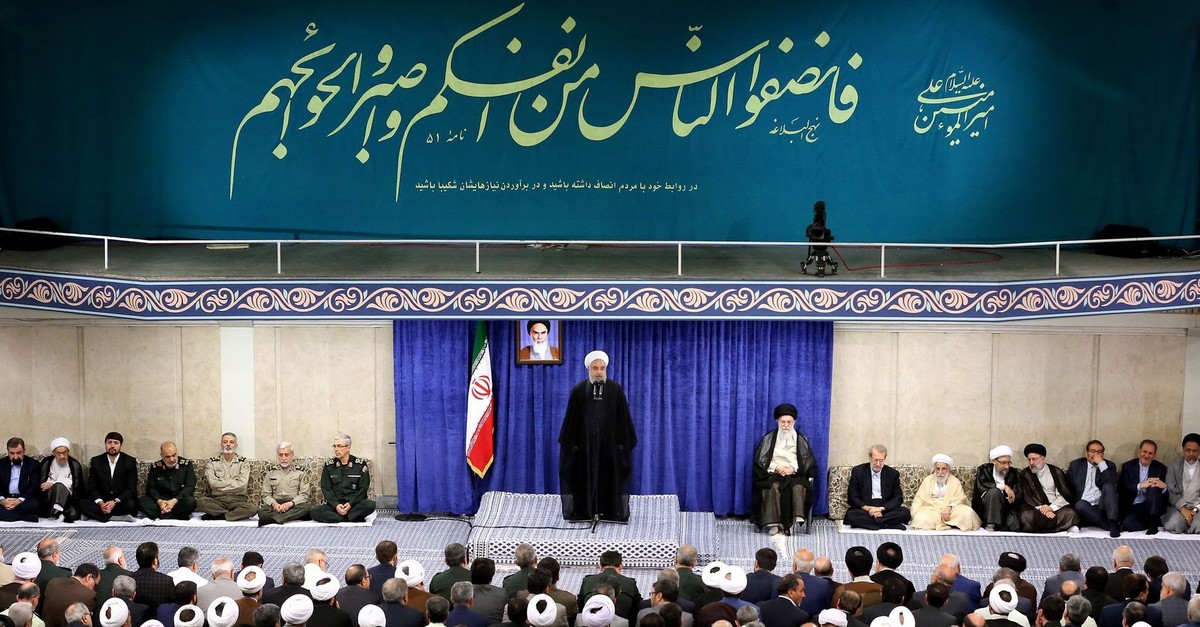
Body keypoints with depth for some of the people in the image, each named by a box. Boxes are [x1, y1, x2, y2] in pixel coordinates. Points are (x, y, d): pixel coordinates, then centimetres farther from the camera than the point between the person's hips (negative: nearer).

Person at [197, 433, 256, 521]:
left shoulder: (243, 462, 9)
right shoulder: (212, 461, 10)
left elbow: (242, 484, -5)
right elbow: (212, 483, -6)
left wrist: (221, 483, -2)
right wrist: (233, 482, -1)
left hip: (238, 499, 0)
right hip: (217, 499, 0)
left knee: (253, 509, -33)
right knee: (200, 502, -32)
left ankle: (216, 516, -20)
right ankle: (238, 514, -21)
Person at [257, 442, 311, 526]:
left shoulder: (301, 473, 12)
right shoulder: (271, 473, 19)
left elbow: (304, 495, 2)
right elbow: (266, 495, 12)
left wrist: (290, 504, -17)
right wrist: (274, 504, -12)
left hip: (294, 505, -1)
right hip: (276, 505, 1)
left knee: (305, 508, -37)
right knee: (262, 511, -32)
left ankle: (270, 519, -43)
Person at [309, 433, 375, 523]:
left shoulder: (360, 464, 4)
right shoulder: (329, 466, 9)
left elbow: (363, 488, 0)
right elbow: (326, 489, 3)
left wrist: (350, 504, -15)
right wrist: (336, 505, -14)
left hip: (355, 503, -2)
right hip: (335, 503, 2)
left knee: (370, 505, -33)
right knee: (314, 512, -26)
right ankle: (353, 518, -27)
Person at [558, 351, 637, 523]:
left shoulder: (616, 390, -3)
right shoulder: (578, 390, -3)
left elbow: (623, 418, 0)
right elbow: (571, 418, 0)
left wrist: (624, 442, -2)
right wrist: (570, 442, -2)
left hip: (610, 442, 0)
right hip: (585, 442, 0)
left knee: (610, 476, 5)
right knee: (585, 475, 4)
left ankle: (611, 512, 13)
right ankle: (585, 511, 12)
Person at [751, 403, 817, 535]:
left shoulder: (801, 440, 13)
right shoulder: (769, 438, 12)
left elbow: (808, 461, 6)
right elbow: (760, 460, 6)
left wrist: (793, 468, -12)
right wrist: (776, 467, -11)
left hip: (795, 474, 0)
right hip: (773, 474, 0)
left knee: (798, 488, -35)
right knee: (772, 487, -35)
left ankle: (796, 519, -35)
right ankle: (773, 523, -35)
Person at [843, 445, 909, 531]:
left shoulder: (893, 473, 7)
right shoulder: (858, 471, 3)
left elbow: (898, 498, 4)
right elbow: (852, 498, 0)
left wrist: (881, 508, -14)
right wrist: (868, 508, -17)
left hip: (885, 509, 2)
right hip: (864, 510, -2)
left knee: (905, 512, -26)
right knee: (850, 515, -34)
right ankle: (887, 523, -31)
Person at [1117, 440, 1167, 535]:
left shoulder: (1160, 468, 6)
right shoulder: (1128, 467, 5)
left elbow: (1168, 495, 1)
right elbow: (1123, 489, -6)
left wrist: (1164, 487, -23)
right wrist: (1140, 486, -23)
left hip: (1151, 507, 1)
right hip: (1132, 508, -1)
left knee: (1154, 487, -27)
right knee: (1127, 523, -32)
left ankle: (1153, 522, -27)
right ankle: (1156, 523, -10)